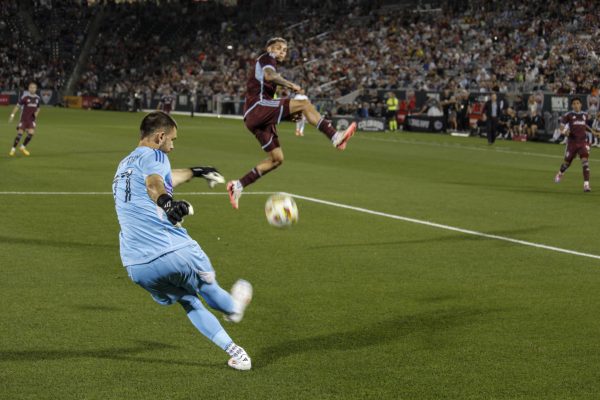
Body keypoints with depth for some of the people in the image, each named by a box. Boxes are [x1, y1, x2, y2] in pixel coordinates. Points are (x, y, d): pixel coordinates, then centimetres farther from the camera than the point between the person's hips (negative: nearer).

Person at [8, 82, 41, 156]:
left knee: (31, 133, -12)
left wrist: (37, 113, -2)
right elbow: (17, 106, -5)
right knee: (20, 133, -9)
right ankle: (13, 149, 5)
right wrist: (12, 115, -10)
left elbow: (38, 108, 20)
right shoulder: (25, 97, -10)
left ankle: (23, 147, 9)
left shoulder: (38, 98, 4)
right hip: (23, 119, -4)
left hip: (32, 119, 4)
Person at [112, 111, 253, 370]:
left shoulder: (124, 166, 26)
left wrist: (195, 172, 58)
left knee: (188, 301, 24)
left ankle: (233, 351, 19)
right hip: (173, 253, -7)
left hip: (136, 268, 7)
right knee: (205, 284, 24)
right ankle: (234, 309, 51)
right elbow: (154, 182, -26)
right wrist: (167, 203, -45)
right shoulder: (153, 156, -1)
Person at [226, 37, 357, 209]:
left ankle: (238, 186, 10)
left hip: (255, 118, 10)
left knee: (276, 159, 9)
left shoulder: (268, 64, 31)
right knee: (304, 103, -19)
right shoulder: (267, 58, 3)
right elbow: (268, 76, -21)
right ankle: (335, 137, -27)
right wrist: (291, 85, -22)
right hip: (257, 107, -10)